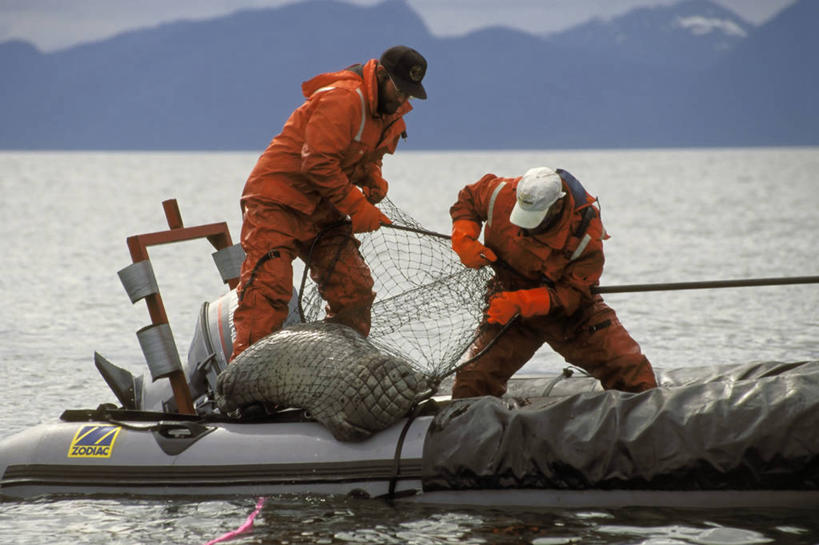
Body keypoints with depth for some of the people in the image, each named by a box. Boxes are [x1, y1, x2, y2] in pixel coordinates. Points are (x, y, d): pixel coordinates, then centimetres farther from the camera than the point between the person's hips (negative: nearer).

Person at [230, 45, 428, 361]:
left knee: (354, 289, 2)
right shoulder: (341, 100, -22)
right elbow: (318, 162, -26)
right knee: (269, 287, -19)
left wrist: (373, 179, 0)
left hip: (323, 211, 9)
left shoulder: (391, 113, 9)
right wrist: (357, 207, -21)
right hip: (277, 200, -9)